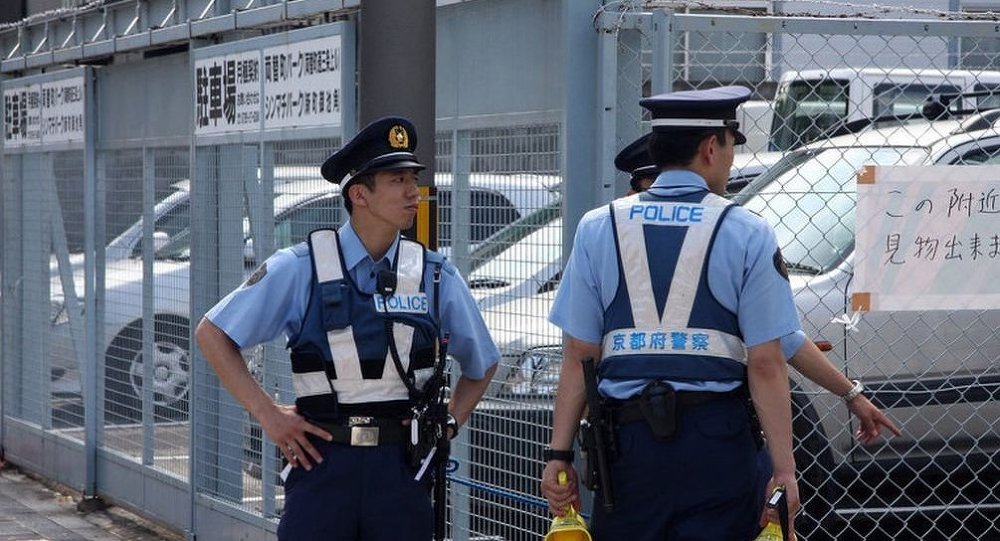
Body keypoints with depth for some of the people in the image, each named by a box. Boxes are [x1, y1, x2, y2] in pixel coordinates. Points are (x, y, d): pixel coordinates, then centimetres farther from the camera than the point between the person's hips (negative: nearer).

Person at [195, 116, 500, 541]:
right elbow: (213, 333, 5)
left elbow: (483, 365, 21)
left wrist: (449, 422, 7)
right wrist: (267, 414, -1)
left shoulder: (436, 277, 6)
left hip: (401, 468, 2)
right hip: (322, 459, -2)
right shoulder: (300, 269, -1)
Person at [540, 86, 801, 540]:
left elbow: (578, 357, 3)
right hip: (717, 440, -2)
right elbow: (765, 364, -4)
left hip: (628, 439, 2)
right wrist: (784, 469, -1)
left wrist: (559, 454, 5)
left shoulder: (598, 229, 7)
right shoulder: (746, 234, 0)